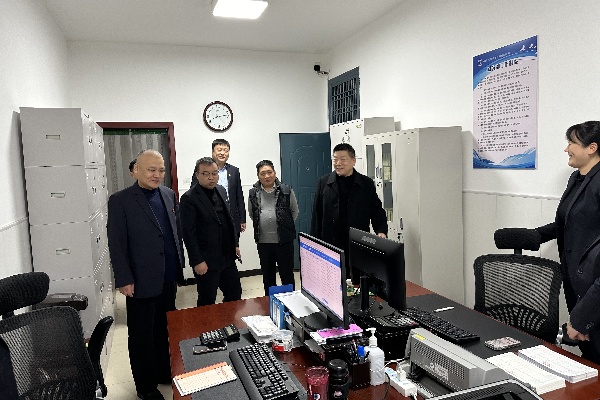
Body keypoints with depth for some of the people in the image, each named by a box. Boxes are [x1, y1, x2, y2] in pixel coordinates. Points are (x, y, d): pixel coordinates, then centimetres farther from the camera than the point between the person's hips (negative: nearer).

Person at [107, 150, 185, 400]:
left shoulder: (169, 195, 7)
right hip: (142, 281, -5)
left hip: (169, 278, 5)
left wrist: (179, 264, 15)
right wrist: (124, 280, -12)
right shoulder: (120, 201, -9)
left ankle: (164, 372, 38)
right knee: (142, 335, 10)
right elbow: (116, 245, -10)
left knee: (164, 329, 18)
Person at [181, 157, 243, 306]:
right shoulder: (189, 198, -13)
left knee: (235, 294, 16)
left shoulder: (221, 190, 8)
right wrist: (197, 261, -17)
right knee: (207, 302, 8)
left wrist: (235, 244, 14)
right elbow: (189, 233, -16)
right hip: (206, 261, -7)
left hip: (228, 257, 7)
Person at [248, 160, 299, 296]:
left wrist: (286, 226, 8)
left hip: (284, 240, -2)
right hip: (263, 242, 2)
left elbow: (295, 211, 8)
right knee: (268, 277, 17)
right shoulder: (253, 193, 1)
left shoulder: (286, 191, -4)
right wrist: (261, 226, 10)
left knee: (287, 275, 8)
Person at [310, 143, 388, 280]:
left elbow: (377, 211, 9)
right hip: (329, 247, 0)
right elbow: (316, 216, 6)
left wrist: (381, 231, -9)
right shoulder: (324, 183, 6)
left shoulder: (367, 184, 5)